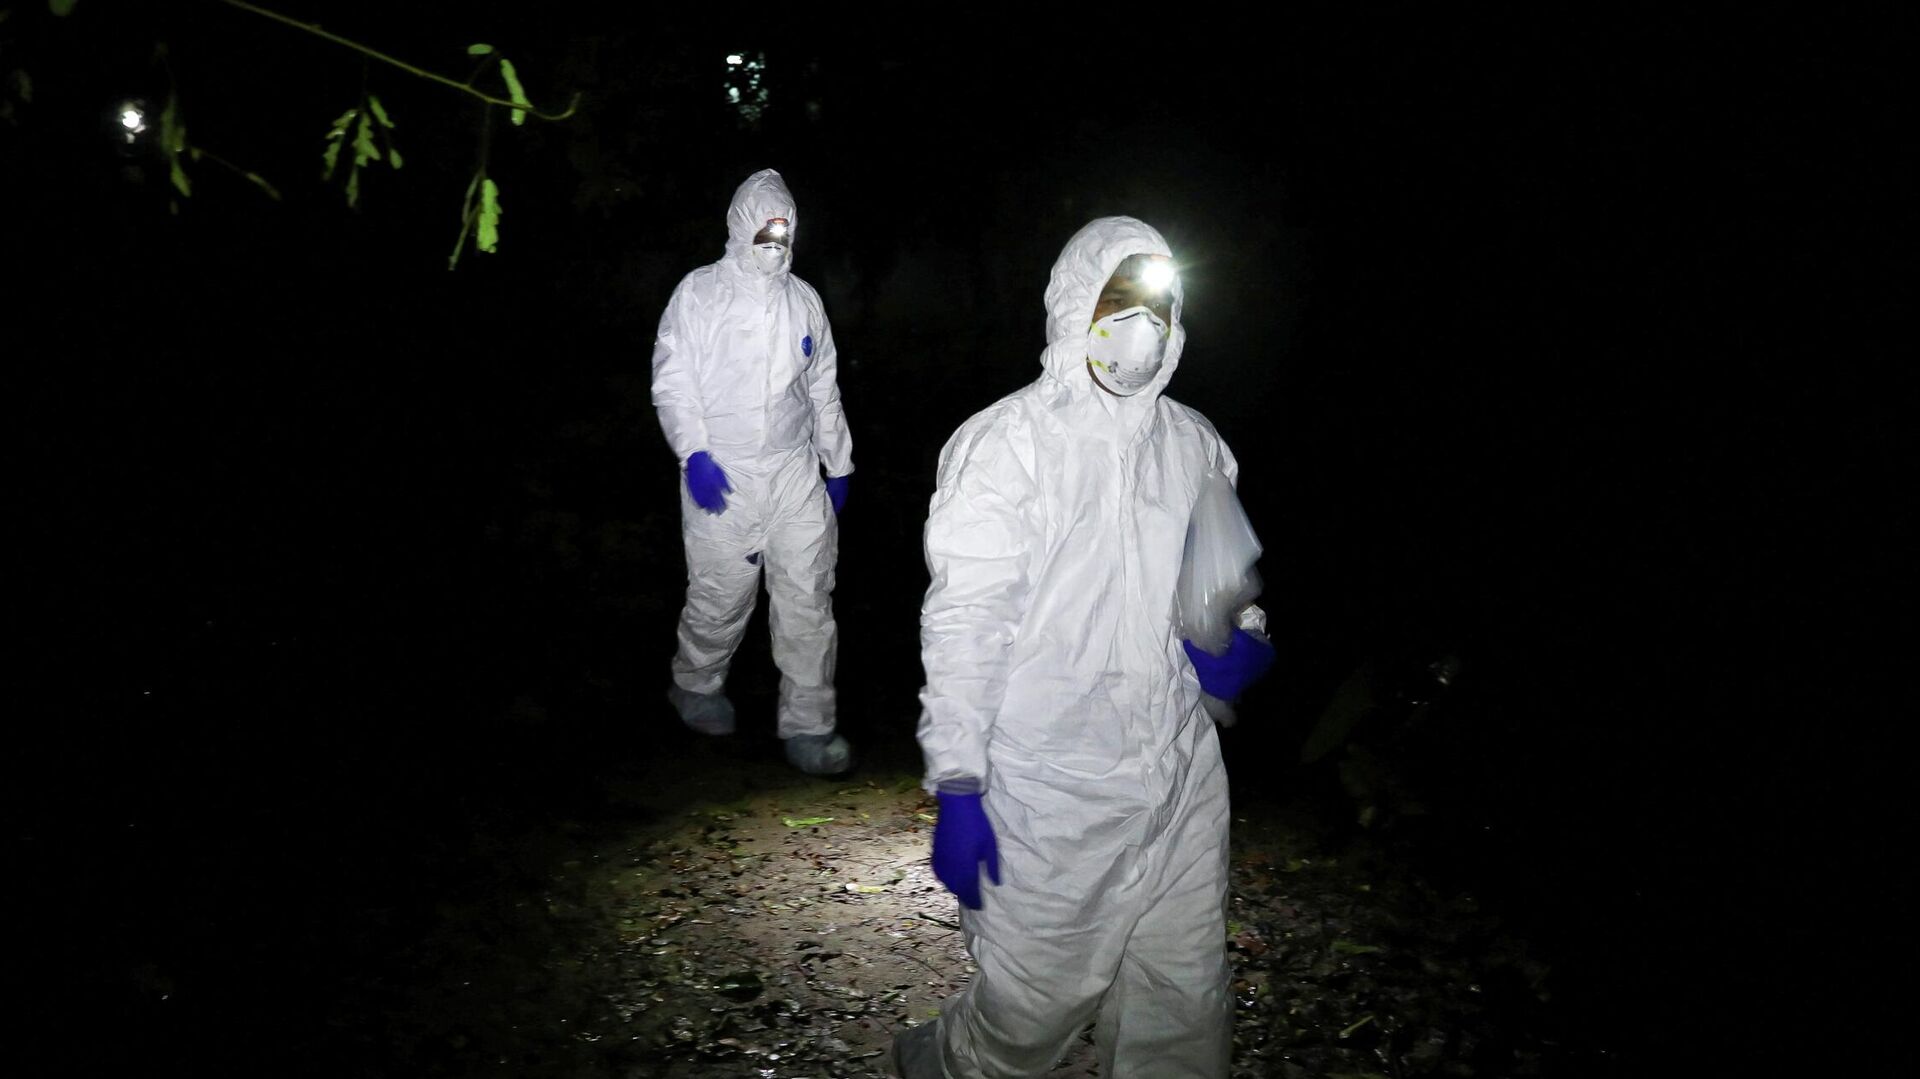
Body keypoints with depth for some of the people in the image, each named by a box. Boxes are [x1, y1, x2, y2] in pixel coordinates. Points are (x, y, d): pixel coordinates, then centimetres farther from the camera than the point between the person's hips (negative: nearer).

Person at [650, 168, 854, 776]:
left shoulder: (804, 300, 13)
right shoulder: (699, 293, 1)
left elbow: (824, 389, 19)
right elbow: (672, 380, -4)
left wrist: (839, 465, 18)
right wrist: (694, 454, -16)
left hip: (796, 473, 3)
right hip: (721, 474, -3)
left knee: (808, 600, 1)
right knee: (719, 598, 4)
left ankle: (808, 729, 10)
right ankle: (696, 688, 33)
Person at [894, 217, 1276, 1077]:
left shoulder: (1195, 446, 8)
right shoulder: (1004, 444, -8)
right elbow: (964, 622, -12)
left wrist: (1241, 641, -3)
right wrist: (957, 786, -16)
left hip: (1182, 782, 6)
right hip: (1050, 798, -5)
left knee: (1185, 1006, 15)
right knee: (1039, 1002, 7)